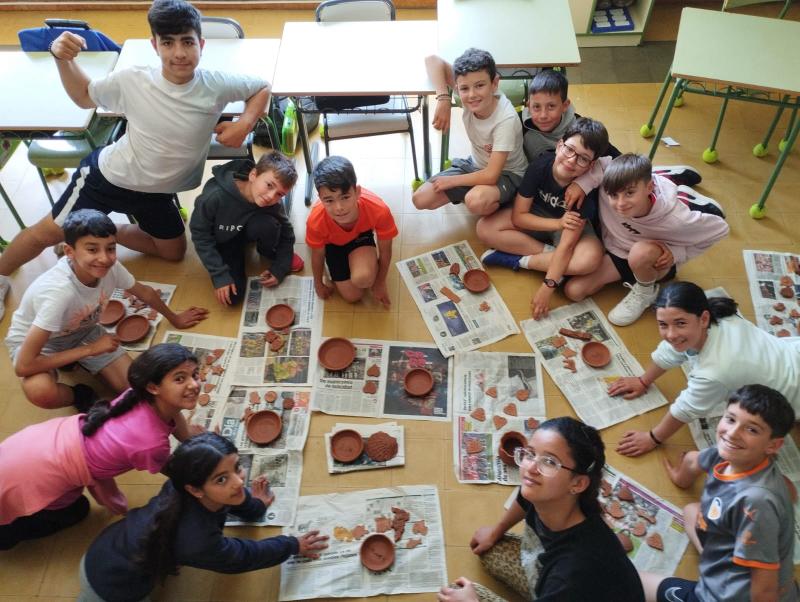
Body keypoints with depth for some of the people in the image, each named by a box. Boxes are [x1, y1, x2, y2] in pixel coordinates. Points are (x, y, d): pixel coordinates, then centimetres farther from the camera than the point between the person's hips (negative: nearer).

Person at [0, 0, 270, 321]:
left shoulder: (216, 86, -21)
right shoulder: (131, 81, -22)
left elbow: (262, 88, -4)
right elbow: (84, 96, -2)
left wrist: (244, 124, -21)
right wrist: (63, 59, -21)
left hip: (157, 192, 3)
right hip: (109, 176, -3)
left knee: (173, 252, 19)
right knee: (49, 232, 3)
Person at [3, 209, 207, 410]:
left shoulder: (111, 267, -24)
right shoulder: (59, 291, -41)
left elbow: (144, 292, 1)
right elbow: (24, 366, -40)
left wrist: (174, 319, 16)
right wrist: (91, 349, -31)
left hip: (82, 331, 5)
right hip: (35, 341, -4)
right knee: (41, 391, -37)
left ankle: (80, 364, 16)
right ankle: (81, 396, -1)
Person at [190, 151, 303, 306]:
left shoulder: (272, 204, -26)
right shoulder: (215, 196, -36)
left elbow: (286, 233, -7)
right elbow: (200, 234, -23)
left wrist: (280, 269, -13)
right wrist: (220, 275, -23)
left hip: (247, 230, 1)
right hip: (222, 242, -1)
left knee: (268, 225, -34)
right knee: (232, 296, -17)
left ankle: (270, 253, 0)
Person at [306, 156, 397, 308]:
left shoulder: (379, 210, -40)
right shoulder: (316, 221, -38)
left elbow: (385, 251, -19)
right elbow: (317, 255, -14)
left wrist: (380, 284, -4)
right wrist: (319, 284, 4)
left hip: (361, 234, 0)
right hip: (333, 242, 1)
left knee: (363, 278, -28)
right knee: (352, 296, -1)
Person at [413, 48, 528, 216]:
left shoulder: (506, 119, -32)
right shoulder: (468, 95, -18)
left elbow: (491, 175, -31)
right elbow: (433, 60, -14)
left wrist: (451, 181, -20)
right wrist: (443, 99, -27)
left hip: (507, 173, -6)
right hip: (476, 165, 6)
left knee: (476, 201, -40)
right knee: (420, 199, -5)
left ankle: (494, 206, -5)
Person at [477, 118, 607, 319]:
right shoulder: (540, 165, -25)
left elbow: (567, 244, -33)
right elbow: (518, 217, -17)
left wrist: (547, 287, -37)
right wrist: (558, 223, -29)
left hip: (573, 224, -2)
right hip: (538, 218, 3)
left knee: (591, 258, -35)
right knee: (485, 228, -20)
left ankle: (517, 260, -20)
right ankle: (549, 253, -14)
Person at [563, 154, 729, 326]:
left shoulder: (674, 217, -35)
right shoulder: (608, 192, -31)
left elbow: (720, 228, -18)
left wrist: (676, 253, -21)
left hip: (657, 264, -3)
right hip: (619, 254, 4)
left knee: (641, 251, -39)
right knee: (573, 291, -11)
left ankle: (645, 292, -6)